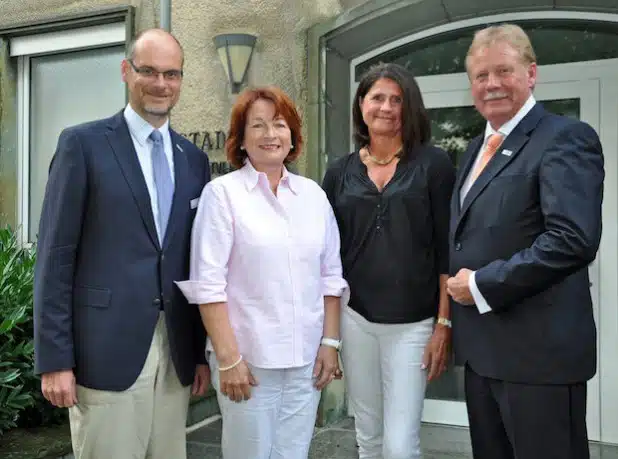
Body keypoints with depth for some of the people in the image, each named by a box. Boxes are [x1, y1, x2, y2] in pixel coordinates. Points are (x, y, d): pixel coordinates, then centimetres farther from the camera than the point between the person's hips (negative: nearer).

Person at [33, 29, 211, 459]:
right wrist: (54, 359, -9)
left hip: (176, 352, 5)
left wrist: (203, 351, 10)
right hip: (107, 350, -4)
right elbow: (56, 256, -6)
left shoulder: (194, 159, 11)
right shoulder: (83, 143, -3)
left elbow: (198, 262, 12)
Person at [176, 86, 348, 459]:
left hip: (306, 358, 4)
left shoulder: (313, 193, 8)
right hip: (248, 359, -3)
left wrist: (330, 342, 5)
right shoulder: (222, 193, -5)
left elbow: (331, 275, 10)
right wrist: (228, 358, -12)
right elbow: (208, 283, -9)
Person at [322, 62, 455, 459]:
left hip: (414, 323, -3)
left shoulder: (434, 164, -3)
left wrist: (444, 323, -8)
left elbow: (447, 250, -4)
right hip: (356, 319, 3)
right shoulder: (341, 172, 6)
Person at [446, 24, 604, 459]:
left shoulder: (566, 138, -11)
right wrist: (460, 284, 4)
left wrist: (482, 285, -19)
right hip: (482, 347, 8)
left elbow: (574, 239, -24)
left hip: (540, 350, -8)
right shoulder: (478, 147, 15)